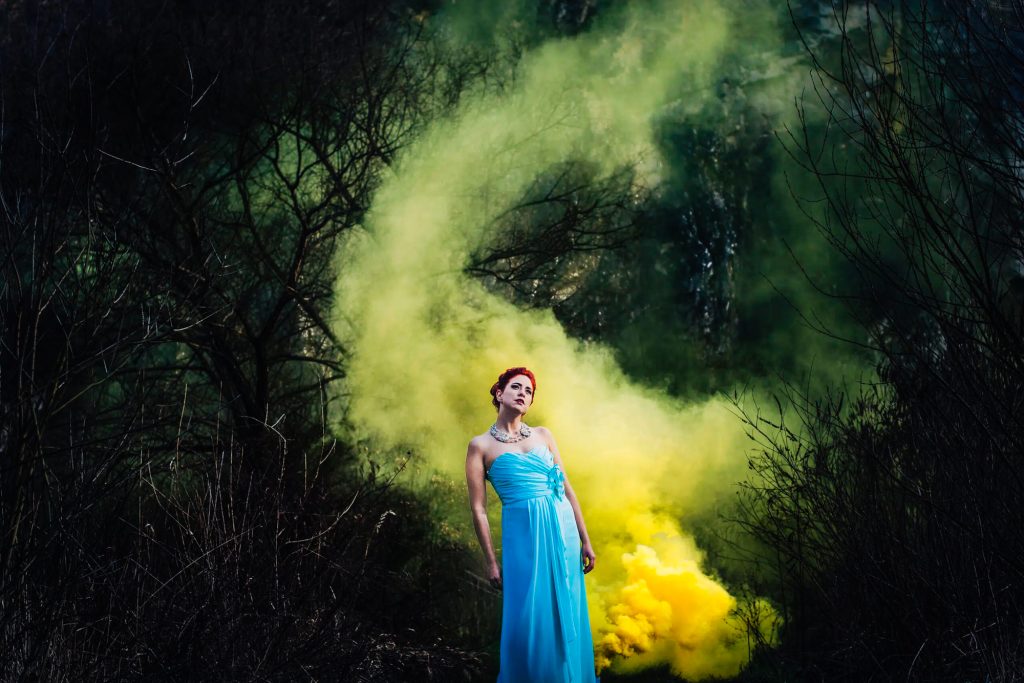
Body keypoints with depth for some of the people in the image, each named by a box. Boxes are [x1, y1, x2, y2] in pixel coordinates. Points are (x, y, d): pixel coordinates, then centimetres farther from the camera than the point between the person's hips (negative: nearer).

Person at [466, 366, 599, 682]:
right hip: (522, 534, -4)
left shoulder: (543, 436, 11)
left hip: (562, 529, 4)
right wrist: (491, 561, -5)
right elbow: (478, 508, -1)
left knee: (567, 615, 7)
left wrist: (585, 540, 8)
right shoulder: (481, 445, 0)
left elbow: (567, 488, 11)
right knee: (528, 619, -4)